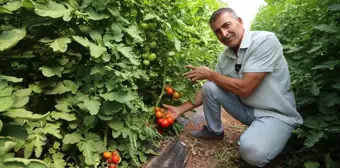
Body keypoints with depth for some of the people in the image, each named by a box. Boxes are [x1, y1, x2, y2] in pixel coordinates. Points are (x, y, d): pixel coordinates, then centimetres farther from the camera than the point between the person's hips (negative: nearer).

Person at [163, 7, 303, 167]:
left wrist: (209, 74, -14)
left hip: (277, 114, -6)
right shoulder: (224, 57, -1)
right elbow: (208, 93, 7)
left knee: (252, 150, -33)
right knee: (210, 87, -10)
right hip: (246, 109, 6)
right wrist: (180, 109, 2)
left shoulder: (265, 40, -22)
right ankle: (214, 131, 12)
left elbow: (244, 88, -26)